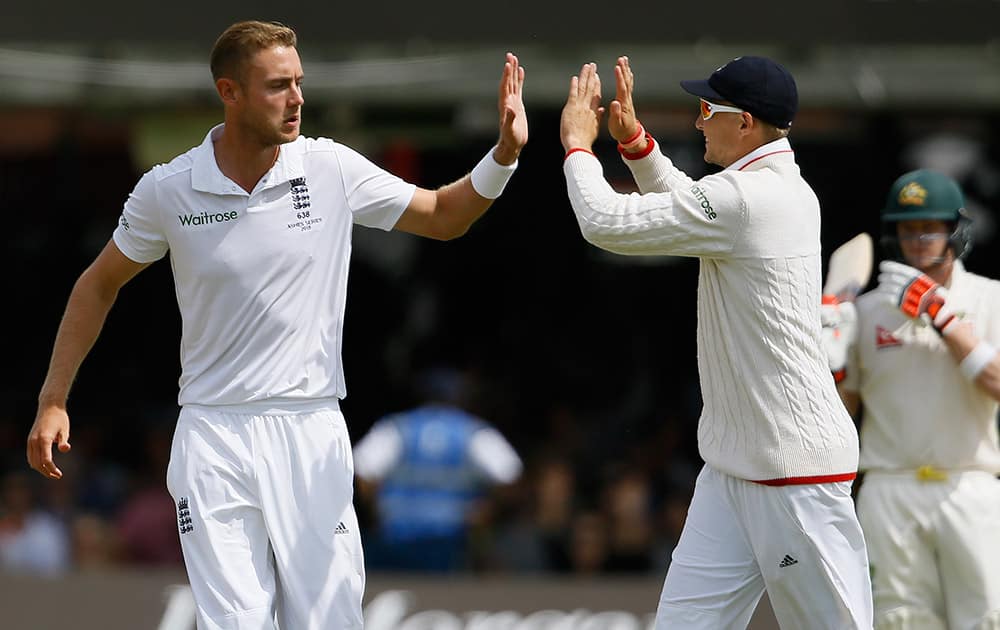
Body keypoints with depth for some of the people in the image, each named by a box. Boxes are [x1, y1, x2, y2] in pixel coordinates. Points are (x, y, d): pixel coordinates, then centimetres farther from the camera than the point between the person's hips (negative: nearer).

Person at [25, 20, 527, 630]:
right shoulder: (166, 190, -3)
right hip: (212, 437, -1)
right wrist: (53, 401, 9)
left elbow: (443, 216, 10)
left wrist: (504, 154, -7)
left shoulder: (332, 168, -1)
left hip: (313, 434, 1)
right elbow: (100, 285, 11)